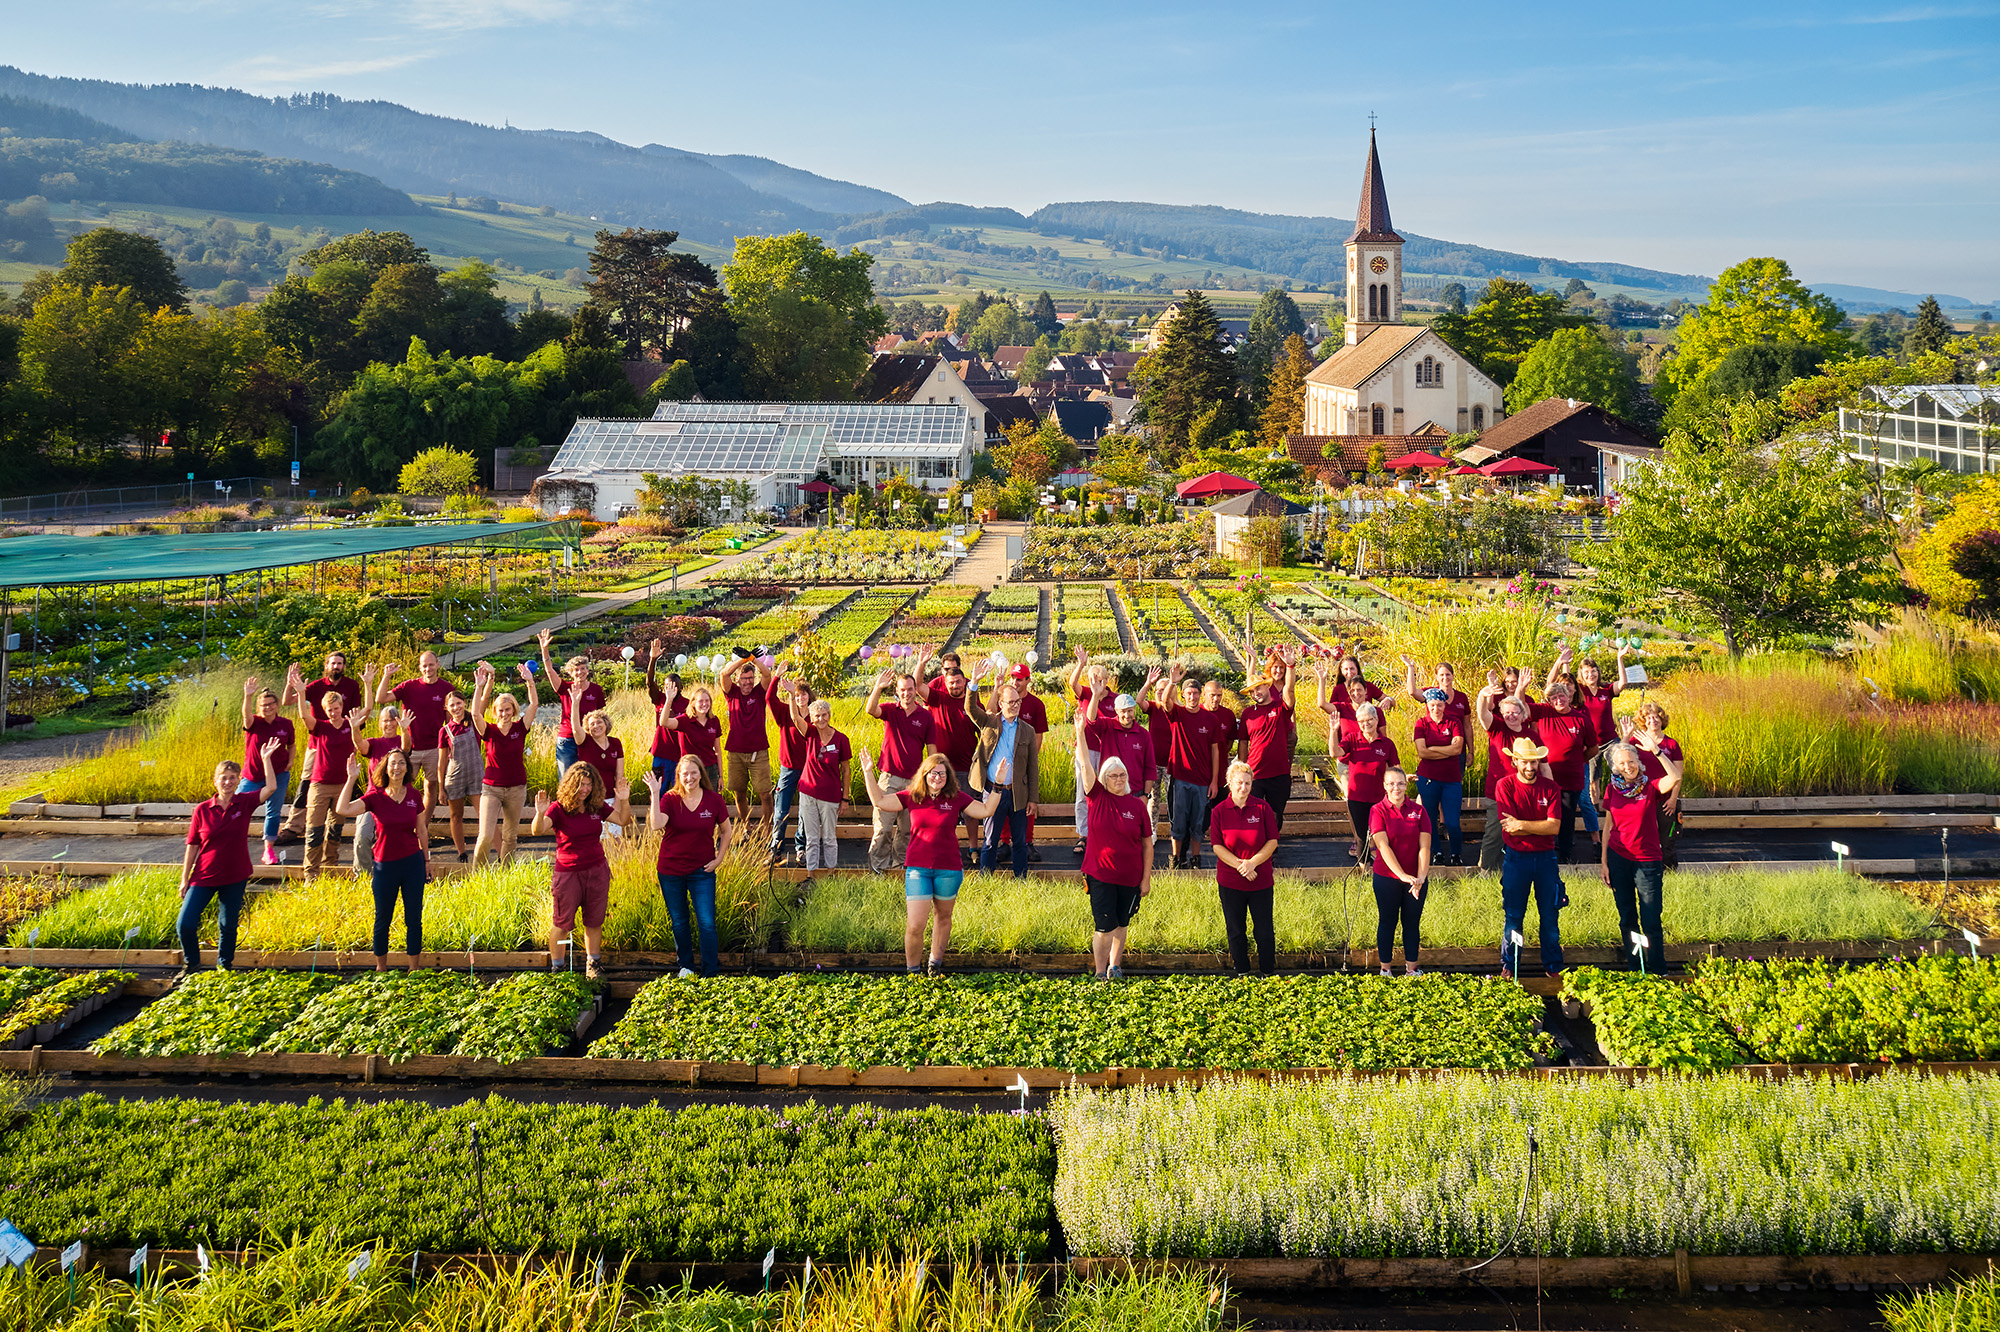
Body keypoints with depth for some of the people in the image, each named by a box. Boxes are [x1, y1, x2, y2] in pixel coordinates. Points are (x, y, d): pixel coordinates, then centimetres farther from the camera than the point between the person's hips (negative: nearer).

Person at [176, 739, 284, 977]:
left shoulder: (245, 803, -4)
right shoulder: (202, 810, -5)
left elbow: (271, 788, -19)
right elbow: (192, 847, 0)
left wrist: (266, 759, -24)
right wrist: (184, 879, 1)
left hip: (235, 877, 0)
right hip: (204, 877, 0)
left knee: (229, 926, 11)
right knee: (185, 924, -4)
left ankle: (224, 965, 32)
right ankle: (191, 964, 21)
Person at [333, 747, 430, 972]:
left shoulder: (415, 796, 0)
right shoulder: (376, 797, -7)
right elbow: (343, 809, -21)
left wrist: (427, 860, 13)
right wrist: (351, 778, -22)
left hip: (412, 863, 1)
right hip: (384, 865, -1)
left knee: (414, 919, 7)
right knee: (383, 919, 10)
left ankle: (414, 968, 18)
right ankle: (381, 966, 26)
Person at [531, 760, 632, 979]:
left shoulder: (597, 807, 2)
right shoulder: (558, 809, -12)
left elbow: (624, 821, 11)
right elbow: (537, 831, -25)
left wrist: (624, 800, -6)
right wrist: (540, 814, -45)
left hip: (597, 871, 4)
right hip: (568, 873, -4)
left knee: (594, 921, 13)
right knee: (562, 922, 3)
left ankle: (593, 963, 27)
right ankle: (556, 967, 16)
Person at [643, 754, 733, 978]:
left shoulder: (714, 800, -4)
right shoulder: (670, 799, -7)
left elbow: (727, 831, 10)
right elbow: (656, 825, -25)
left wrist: (719, 859, 3)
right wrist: (654, 794, -27)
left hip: (702, 871, 0)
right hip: (671, 871, 1)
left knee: (707, 924, -5)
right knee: (679, 923, 13)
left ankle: (712, 974, 4)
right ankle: (686, 966, 32)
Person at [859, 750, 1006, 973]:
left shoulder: (957, 798, 1)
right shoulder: (911, 797, 2)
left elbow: (986, 811, 5)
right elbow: (879, 801, 7)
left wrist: (998, 785, -3)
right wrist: (868, 772, 3)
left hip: (948, 869, 1)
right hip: (917, 869, -1)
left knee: (943, 917, 16)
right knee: (915, 925, -7)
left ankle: (935, 963, 34)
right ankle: (912, 970, 11)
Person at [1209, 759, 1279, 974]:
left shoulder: (1263, 807, -2)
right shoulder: (1219, 811, -3)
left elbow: (1272, 841, -2)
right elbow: (1217, 846, -4)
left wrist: (1253, 862, -15)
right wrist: (1240, 865, -16)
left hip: (1261, 880, 0)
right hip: (1230, 882, 0)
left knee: (1265, 932, 5)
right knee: (1235, 932, 10)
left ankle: (1267, 973, 19)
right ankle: (1241, 973, 23)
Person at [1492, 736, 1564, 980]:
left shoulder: (1551, 787, 0)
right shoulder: (1505, 786, -7)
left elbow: (1554, 826, -11)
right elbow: (1510, 829, -14)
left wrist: (1522, 825, -17)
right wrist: (1539, 827, -13)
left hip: (1545, 857, 2)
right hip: (1516, 857, -2)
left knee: (1550, 914, 7)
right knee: (1513, 915, 5)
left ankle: (1553, 966, 19)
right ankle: (1509, 966, 16)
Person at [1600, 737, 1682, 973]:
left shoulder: (1651, 787, -6)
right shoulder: (1612, 789, 3)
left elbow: (1675, 777, -27)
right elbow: (1608, 826, 9)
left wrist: (1656, 750, -26)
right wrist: (1603, 861, 8)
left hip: (1647, 861, -3)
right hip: (1618, 859, 3)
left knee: (1651, 922, -3)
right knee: (1627, 920, 10)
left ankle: (1656, 973, 9)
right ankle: (1633, 969, 21)